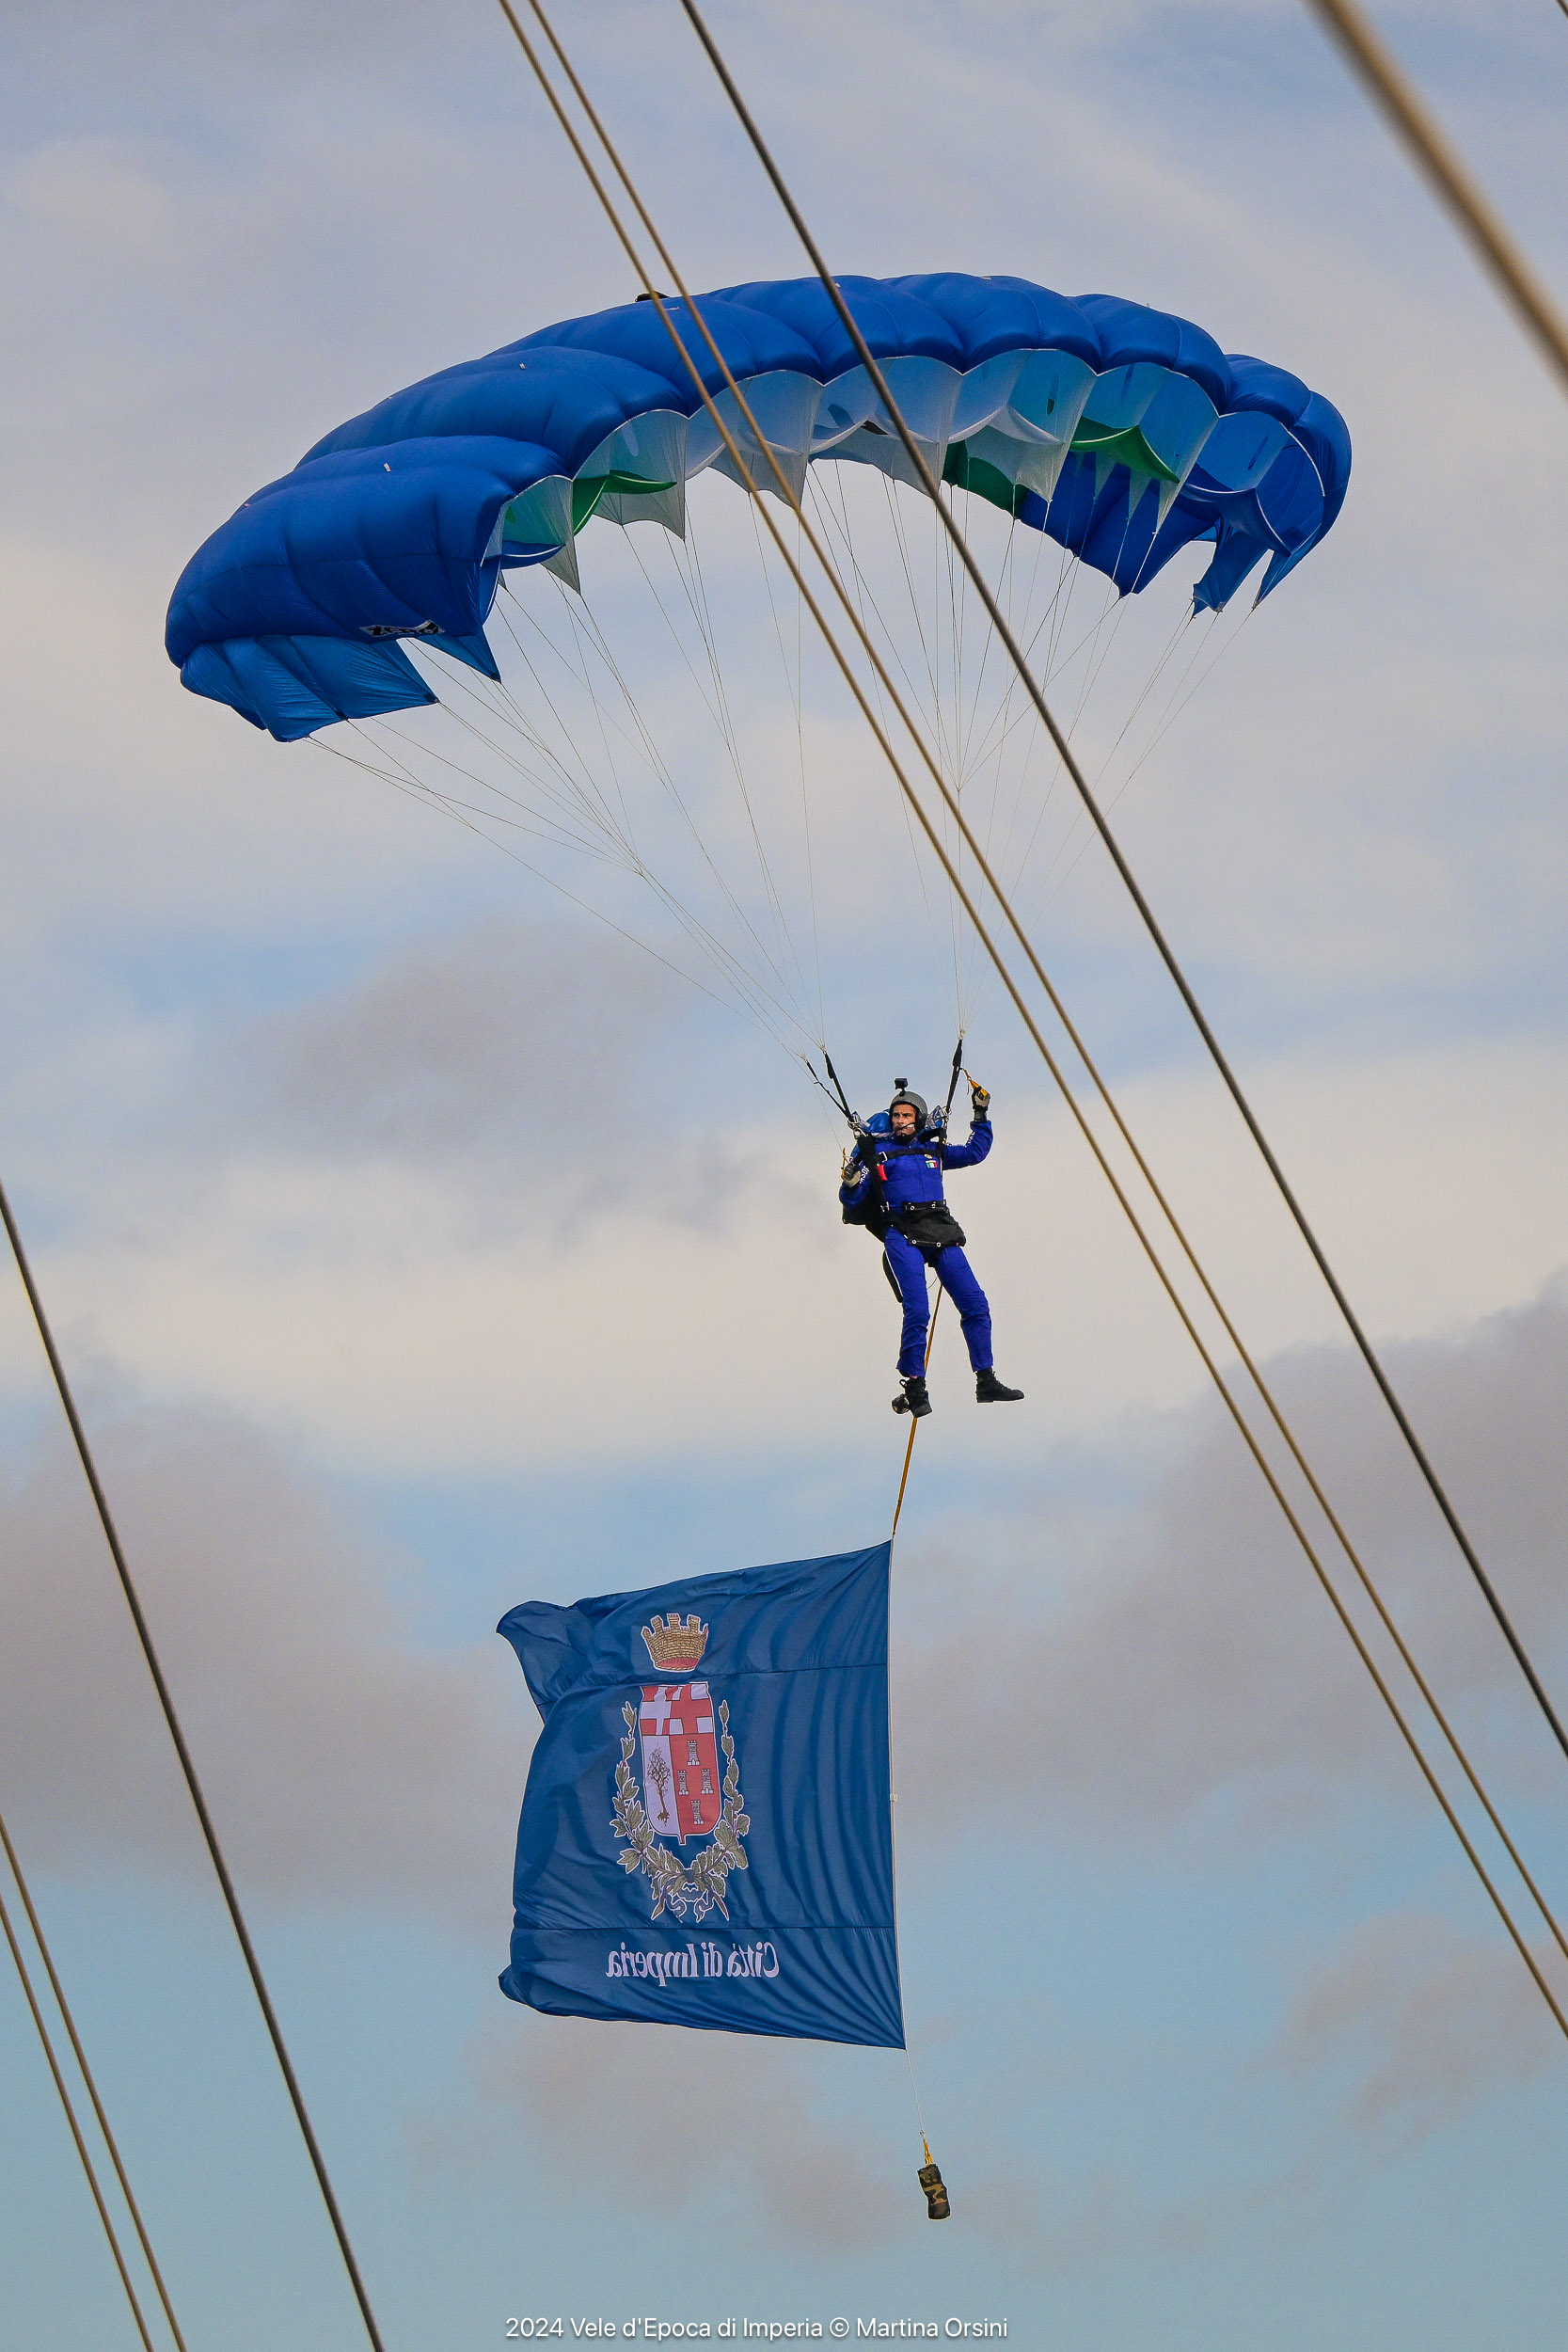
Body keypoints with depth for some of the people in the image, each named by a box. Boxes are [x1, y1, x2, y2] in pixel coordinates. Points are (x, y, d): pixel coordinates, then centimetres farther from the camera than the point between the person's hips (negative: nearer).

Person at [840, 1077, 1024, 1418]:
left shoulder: (933, 1150, 21)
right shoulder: (877, 1152, 12)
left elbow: (975, 1152, 30)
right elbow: (850, 1201, 9)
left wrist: (980, 1115, 21)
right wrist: (850, 1182, -13)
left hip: (941, 1235, 4)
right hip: (902, 1236, -4)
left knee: (975, 1305, -6)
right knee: (917, 1312, -18)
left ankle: (986, 1382, 0)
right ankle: (914, 1388, -8)